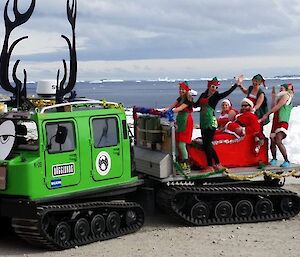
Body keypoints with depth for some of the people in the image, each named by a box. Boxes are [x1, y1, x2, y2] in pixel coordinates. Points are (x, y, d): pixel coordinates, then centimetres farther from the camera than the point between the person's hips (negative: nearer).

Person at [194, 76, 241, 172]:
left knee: (207, 144, -6)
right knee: (207, 144, 10)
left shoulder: (216, 96, -4)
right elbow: (196, 105, 21)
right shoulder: (203, 95, 11)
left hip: (211, 122, -6)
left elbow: (227, 92, -17)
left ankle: (210, 166, 4)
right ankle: (218, 163, 22)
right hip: (203, 122, 6)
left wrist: (237, 84, -22)